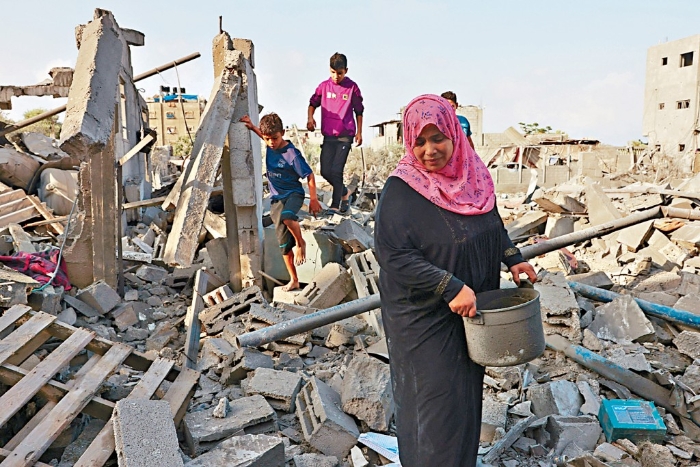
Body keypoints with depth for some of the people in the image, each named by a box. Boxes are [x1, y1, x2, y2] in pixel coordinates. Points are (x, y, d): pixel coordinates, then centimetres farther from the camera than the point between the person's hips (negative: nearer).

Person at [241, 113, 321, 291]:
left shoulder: (292, 153, -18)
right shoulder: (270, 146, 0)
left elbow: (310, 176, -12)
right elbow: (264, 135, 25)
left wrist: (313, 199, -14)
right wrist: (252, 127, 8)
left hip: (293, 193, -6)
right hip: (276, 198, 6)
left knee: (286, 216, -41)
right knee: (284, 242, 5)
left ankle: (300, 243, -13)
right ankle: (293, 280, 14)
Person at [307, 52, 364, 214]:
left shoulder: (352, 87, -1)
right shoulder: (324, 86, 5)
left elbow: (359, 111, 7)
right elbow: (313, 103, 16)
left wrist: (359, 132, 5)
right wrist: (310, 118, -2)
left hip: (345, 136, -4)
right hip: (328, 135, 4)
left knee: (336, 171, -13)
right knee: (325, 171, 3)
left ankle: (335, 205, -5)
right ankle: (344, 193, 27)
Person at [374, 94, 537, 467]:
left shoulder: (472, 175, 0)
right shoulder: (401, 190, -19)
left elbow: (493, 224, 16)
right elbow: (392, 253, -25)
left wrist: (513, 258, 3)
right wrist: (451, 288, -27)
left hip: (471, 310, 7)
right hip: (424, 316, -6)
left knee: (467, 390, 21)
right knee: (436, 401, 5)